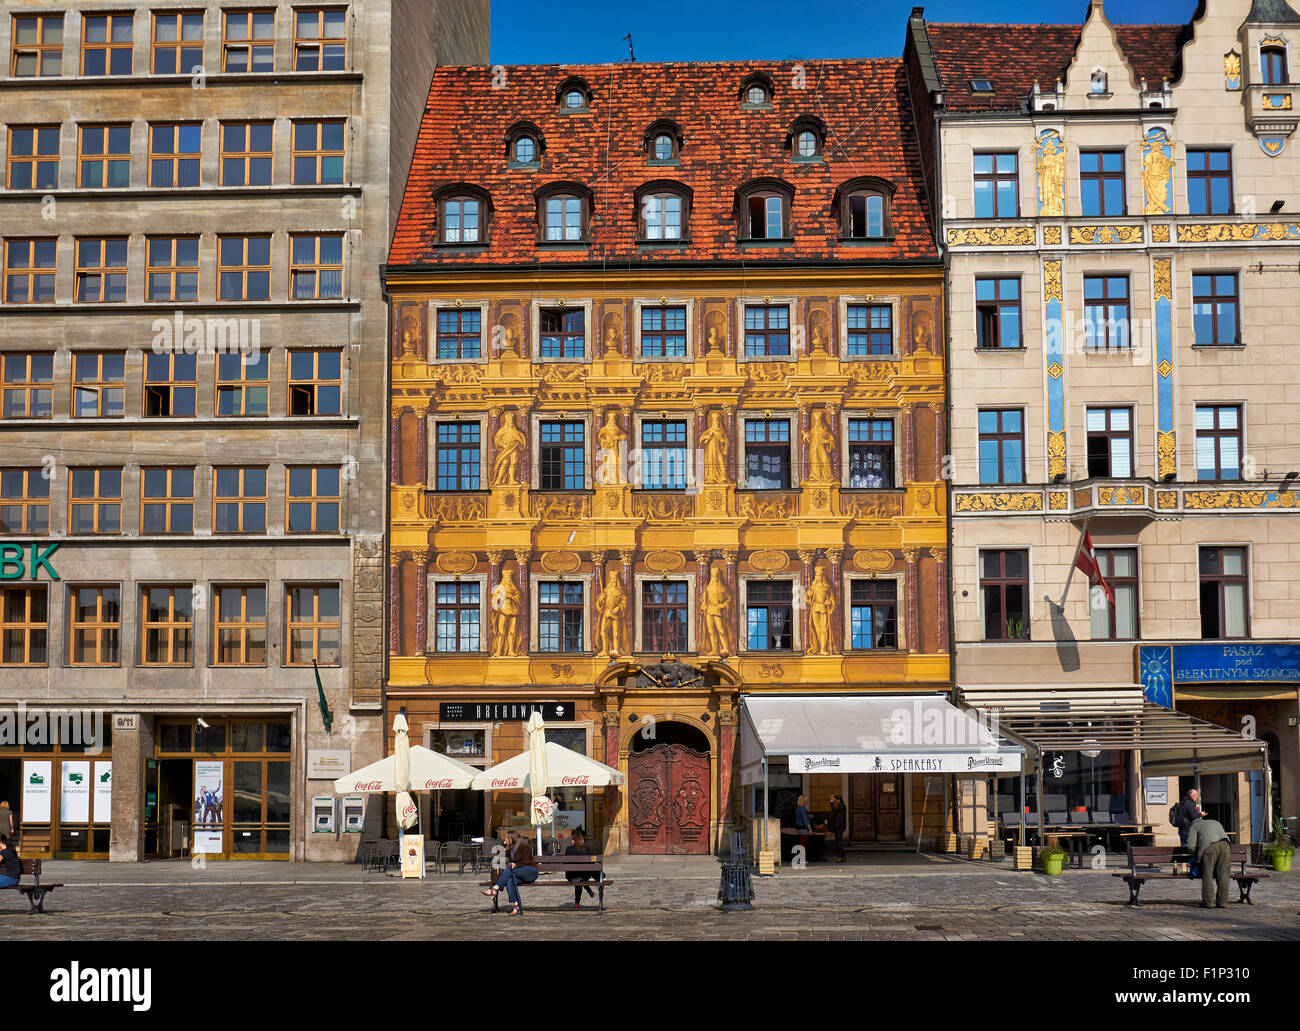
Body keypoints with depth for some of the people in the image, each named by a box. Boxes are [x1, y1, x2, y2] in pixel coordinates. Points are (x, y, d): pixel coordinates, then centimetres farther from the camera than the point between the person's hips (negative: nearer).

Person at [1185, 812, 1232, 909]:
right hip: (1225, 844, 4)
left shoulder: (1195, 825, 26)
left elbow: (1191, 845, 13)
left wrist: (1198, 851, 31)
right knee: (1223, 875, 7)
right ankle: (1223, 902, 7)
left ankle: (1208, 902, 1)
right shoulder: (1216, 823, 40)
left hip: (1210, 846, -4)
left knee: (1207, 875, 2)